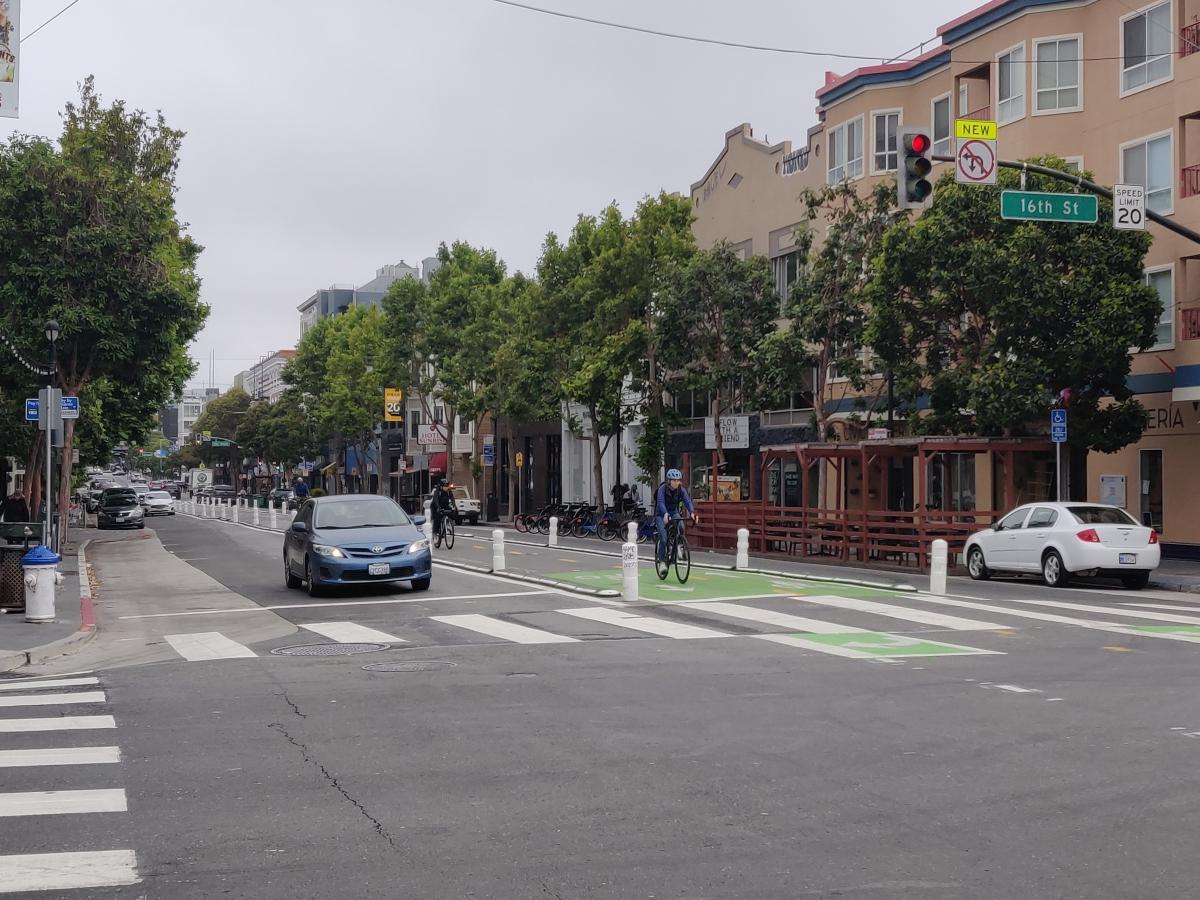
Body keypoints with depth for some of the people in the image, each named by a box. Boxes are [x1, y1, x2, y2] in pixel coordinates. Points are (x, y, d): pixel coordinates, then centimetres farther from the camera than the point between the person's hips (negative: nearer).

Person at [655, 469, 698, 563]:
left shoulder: (681, 489, -11)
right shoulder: (663, 488, -22)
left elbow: (687, 501, -24)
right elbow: (661, 502, -36)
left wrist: (692, 513, -44)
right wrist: (666, 514, -55)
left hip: (674, 513, 3)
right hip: (661, 514, -3)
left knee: (681, 527, -28)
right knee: (664, 539, -15)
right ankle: (662, 560, 2)